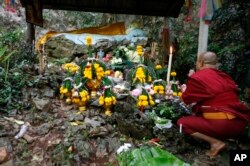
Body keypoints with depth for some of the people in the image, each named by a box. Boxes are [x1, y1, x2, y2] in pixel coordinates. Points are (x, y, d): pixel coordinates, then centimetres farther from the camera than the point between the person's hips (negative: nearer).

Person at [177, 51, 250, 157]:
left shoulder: (197, 77, -7)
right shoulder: (224, 76, 15)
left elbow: (186, 99, 5)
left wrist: (191, 79, 16)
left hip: (224, 124, -9)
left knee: (182, 122, 2)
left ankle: (215, 142, -6)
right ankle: (224, 137, 11)